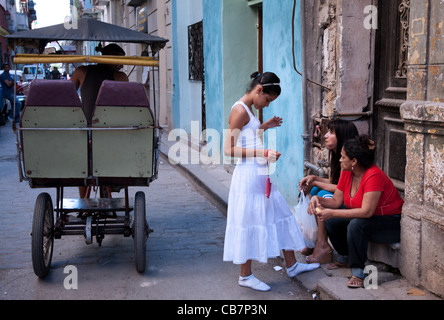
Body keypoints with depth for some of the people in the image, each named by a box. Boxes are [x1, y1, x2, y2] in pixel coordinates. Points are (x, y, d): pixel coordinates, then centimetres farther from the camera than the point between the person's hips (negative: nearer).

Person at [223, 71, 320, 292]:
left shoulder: (248, 110, 14)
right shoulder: (240, 110, -16)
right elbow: (228, 149, -21)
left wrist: (263, 127, 15)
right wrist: (262, 153, -24)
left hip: (260, 174, 10)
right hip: (248, 174, -10)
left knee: (279, 214, 15)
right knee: (250, 221, -1)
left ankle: (292, 265, 27)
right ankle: (245, 276, 13)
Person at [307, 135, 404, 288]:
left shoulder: (373, 176, -29)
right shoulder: (346, 172, -3)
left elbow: (366, 212, -34)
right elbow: (336, 201, 4)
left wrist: (332, 213, -33)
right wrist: (318, 199, -16)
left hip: (392, 224, -8)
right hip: (362, 217, 9)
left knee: (356, 225, -34)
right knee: (330, 221, -7)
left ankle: (358, 272, -20)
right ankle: (344, 258, 15)